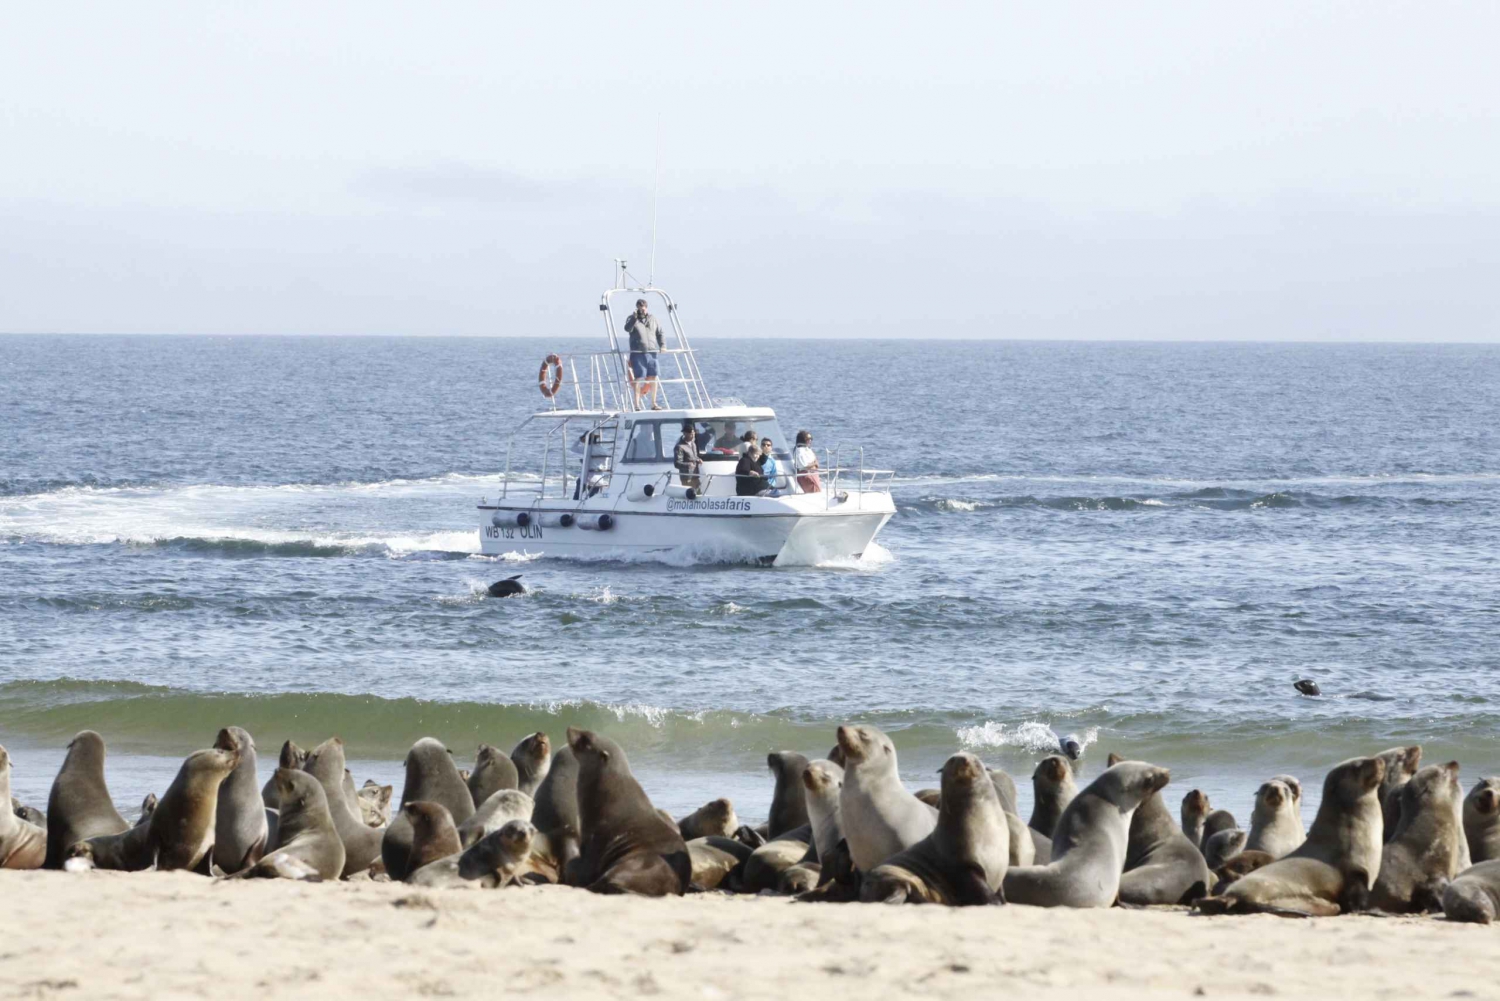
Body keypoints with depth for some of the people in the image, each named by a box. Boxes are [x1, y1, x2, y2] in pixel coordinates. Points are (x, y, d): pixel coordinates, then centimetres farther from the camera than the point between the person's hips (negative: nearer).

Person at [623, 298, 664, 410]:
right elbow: (627, 329, -16)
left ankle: (653, 404, 12)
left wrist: (663, 345, 4)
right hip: (637, 353, -4)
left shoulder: (652, 319, 16)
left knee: (653, 378, 3)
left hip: (651, 353, 4)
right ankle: (637, 404, -9)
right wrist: (634, 318, -30)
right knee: (639, 378, -11)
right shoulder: (632, 319, 4)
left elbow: (660, 333, 19)